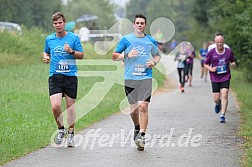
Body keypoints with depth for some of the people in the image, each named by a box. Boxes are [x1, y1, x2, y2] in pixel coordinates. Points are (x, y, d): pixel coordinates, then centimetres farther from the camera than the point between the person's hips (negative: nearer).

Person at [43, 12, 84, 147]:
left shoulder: (73, 38, 1)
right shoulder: (49, 39, 7)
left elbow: (81, 55, 5)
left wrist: (71, 51, -14)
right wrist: (46, 57, 2)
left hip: (70, 76, -1)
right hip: (55, 76, 1)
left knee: (70, 107, 4)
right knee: (55, 106, -14)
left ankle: (71, 134, 21)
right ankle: (61, 129, 12)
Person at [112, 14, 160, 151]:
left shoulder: (151, 41, 9)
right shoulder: (126, 39, 4)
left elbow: (157, 55, 24)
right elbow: (114, 56, 6)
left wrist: (154, 62, 2)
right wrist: (127, 55, -11)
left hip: (146, 78, -1)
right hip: (130, 79, 1)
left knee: (143, 107, -15)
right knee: (133, 108, 7)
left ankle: (142, 136, -17)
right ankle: (137, 128, 36)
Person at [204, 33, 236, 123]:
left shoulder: (229, 52, 1)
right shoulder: (211, 53, -2)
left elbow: (232, 61, 15)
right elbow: (206, 64, 7)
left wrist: (233, 63, -9)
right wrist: (211, 69, -12)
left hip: (225, 77, 0)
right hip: (215, 78, 0)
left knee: (224, 95, -14)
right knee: (216, 99, 1)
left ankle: (223, 115, -10)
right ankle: (218, 104, 39)